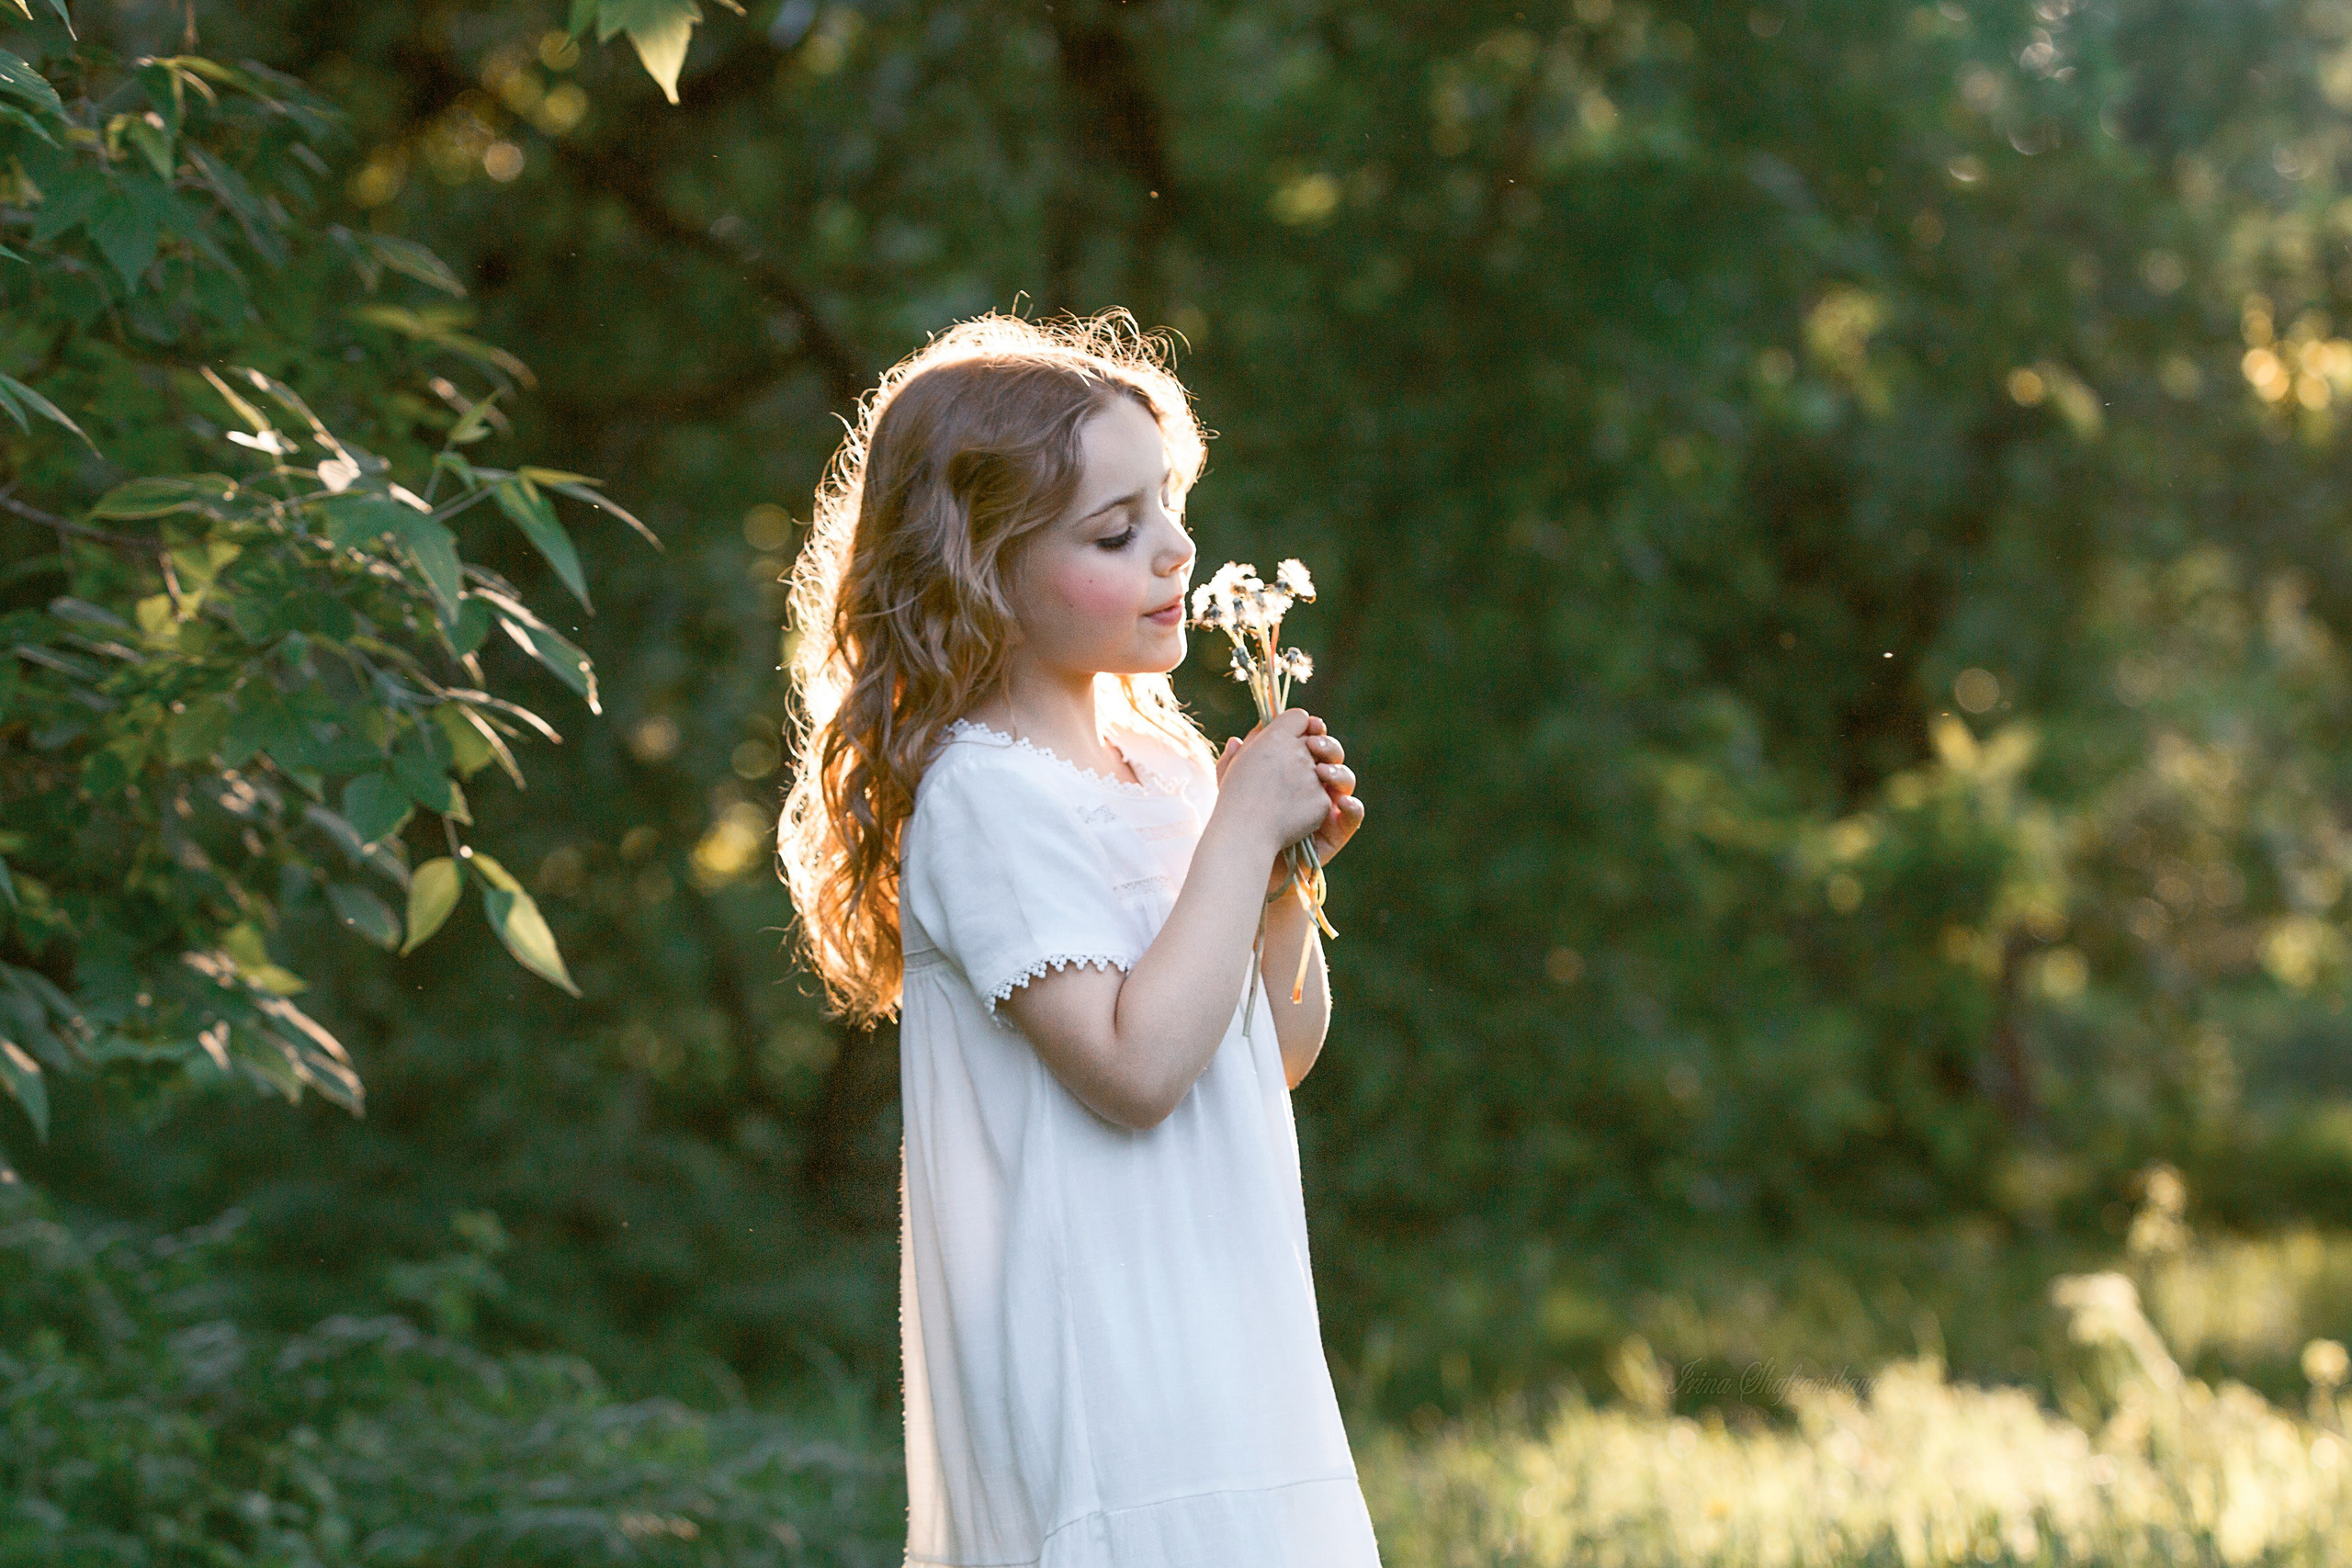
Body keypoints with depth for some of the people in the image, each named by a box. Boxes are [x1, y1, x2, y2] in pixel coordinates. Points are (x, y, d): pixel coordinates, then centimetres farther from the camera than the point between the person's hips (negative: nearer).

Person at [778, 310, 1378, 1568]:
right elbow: (1137, 1066, -23)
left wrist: (1288, 871, 0)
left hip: (1219, 1329, 8)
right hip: (1095, 1359, -8)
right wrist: (1242, 832, -17)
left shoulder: (1164, 764, 11)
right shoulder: (982, 799, -15)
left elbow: (1278, 1054, 17)